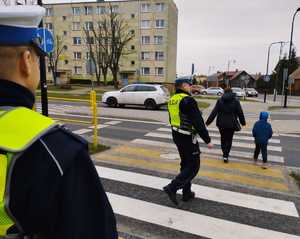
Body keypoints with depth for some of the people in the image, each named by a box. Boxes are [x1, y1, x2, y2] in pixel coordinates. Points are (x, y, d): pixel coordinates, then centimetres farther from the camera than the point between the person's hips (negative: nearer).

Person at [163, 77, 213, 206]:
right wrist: (207, 140, -14)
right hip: (188, 137, -9)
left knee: (185, 164, 19)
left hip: (176, 135, 9)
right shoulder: (188, 100, -20)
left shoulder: (172, 100, 8)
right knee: (193, 166, 4)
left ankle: (187, 193, 27)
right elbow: (198, 122, -21)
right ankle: (172, 187, -2)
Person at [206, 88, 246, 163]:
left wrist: (208, 122, -3)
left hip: (221, 124, 1)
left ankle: (225, 153, 29)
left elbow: (214, 112, -7)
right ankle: (225, 155, 2)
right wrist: (243, 122, 15)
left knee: (223, 138, 18)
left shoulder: (220, 100, -3)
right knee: (229, 140, 9)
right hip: (231, 124, -1)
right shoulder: (235, 101, -3)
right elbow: (240, 113, 1)